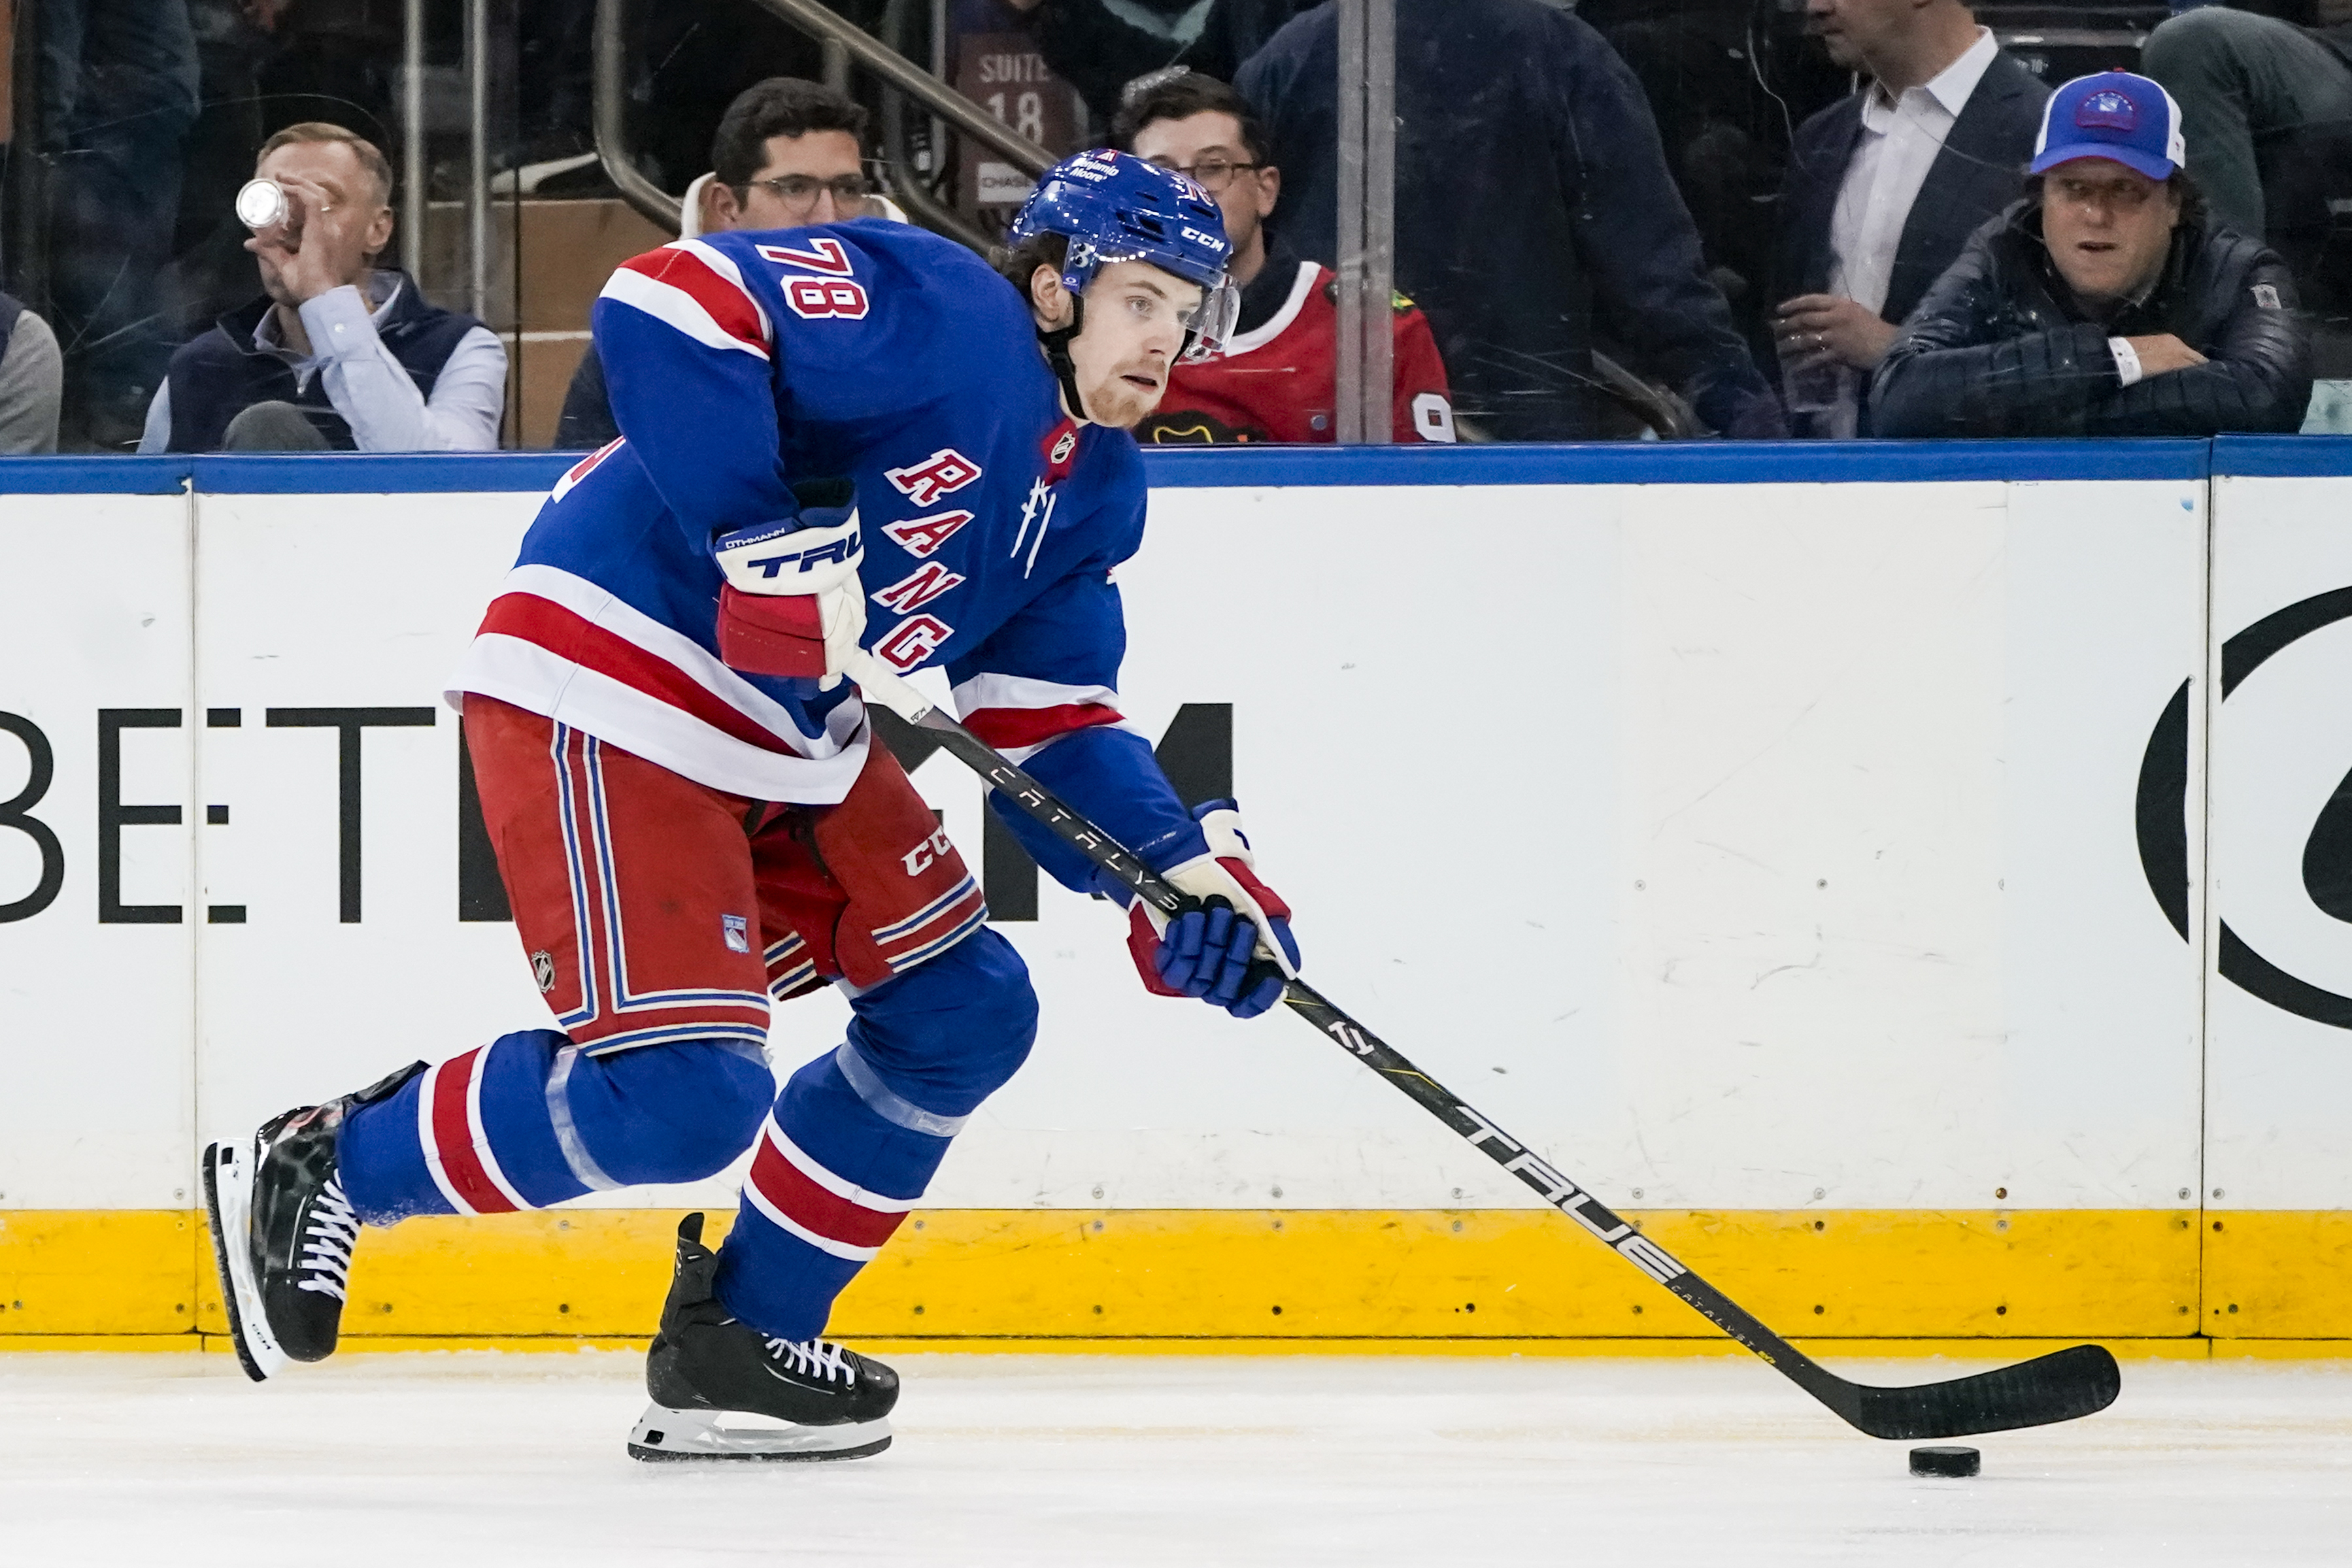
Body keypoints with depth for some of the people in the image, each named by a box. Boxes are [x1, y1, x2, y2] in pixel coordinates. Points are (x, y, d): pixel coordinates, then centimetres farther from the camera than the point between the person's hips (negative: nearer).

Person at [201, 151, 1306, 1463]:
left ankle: (739, 1341, 20)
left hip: (791, 736, 10)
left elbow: (1051, 726, 13)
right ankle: (327, 1170, 0)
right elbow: (663, 308, -27)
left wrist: (1180, 871, -3)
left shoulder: (1097, 487, 13)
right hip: (605, 695, -10)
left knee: (963, 1014, 10)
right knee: (683, 1096, -19)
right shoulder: (940, 312, -16)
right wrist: (760, 541, -30)